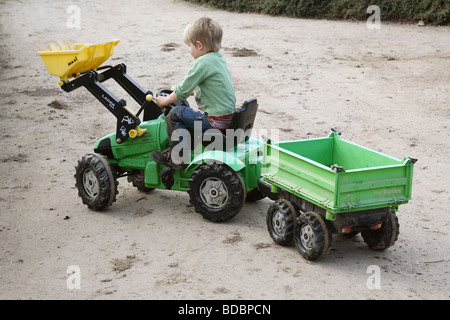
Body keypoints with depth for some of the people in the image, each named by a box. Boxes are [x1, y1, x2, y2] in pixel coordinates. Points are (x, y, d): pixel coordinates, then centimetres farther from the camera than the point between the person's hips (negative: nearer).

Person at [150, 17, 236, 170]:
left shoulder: (201, 63, -17)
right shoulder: (218, 58, 12)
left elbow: (183, 91, -11)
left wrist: (165, 101, 5)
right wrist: (178, 91, 30)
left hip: (216, 120, -10)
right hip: (228, 115, 10)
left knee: (175, 114, -3)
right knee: (188, 111, 25)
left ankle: (176, 158, 2)